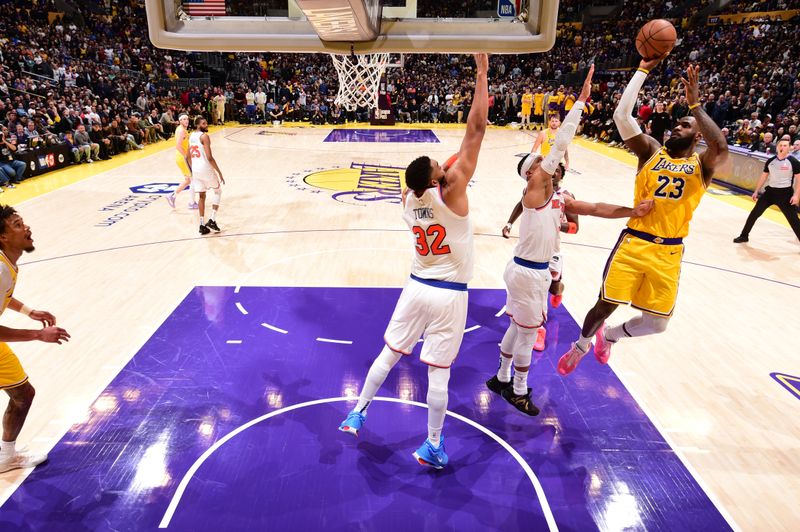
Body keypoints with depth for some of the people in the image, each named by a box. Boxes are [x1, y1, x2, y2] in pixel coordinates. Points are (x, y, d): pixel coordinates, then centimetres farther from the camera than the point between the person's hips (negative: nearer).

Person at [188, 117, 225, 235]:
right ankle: (212, 220, 2)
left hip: (195, 169, 7)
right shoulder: (204, 136, -11)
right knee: (217, 191, 13)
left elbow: (189, 157, 18)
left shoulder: (191, 136, 14)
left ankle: (202, 225, 11)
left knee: (202, 196, 14)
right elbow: (209, 157, -18)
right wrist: (219, 172, -14)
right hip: (206, 168, -7)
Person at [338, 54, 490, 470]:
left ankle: (356, 415, 31)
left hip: (417, 287, 5)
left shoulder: (408, 199, -4)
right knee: (438, 372, 6)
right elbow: (476, 129, -19)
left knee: (388, 354, 18)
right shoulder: (451, 192, -19)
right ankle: (432, 446, 20)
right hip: (448, 295, -5)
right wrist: (482, 72, -13)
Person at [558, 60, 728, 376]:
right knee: (605, 306, 0)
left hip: (668, 253, 1)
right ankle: (581, 345, 31)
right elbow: (622, 115, -7)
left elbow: (721, 148, -20)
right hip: (633, 243, -1)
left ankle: (609, 336, 34)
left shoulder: (702, 166, 5)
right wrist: (643, 70, -8)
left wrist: (695, 103, -17)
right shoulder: (652, 152, 6)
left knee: (657, 323, 4)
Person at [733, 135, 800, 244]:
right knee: (754, 213, 6)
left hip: (785, 193, -4)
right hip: (770, 191, 4)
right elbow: (763, 177, 12)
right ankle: (744, 236, 20)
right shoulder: (770, 161, 3)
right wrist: (756, 191, 12)